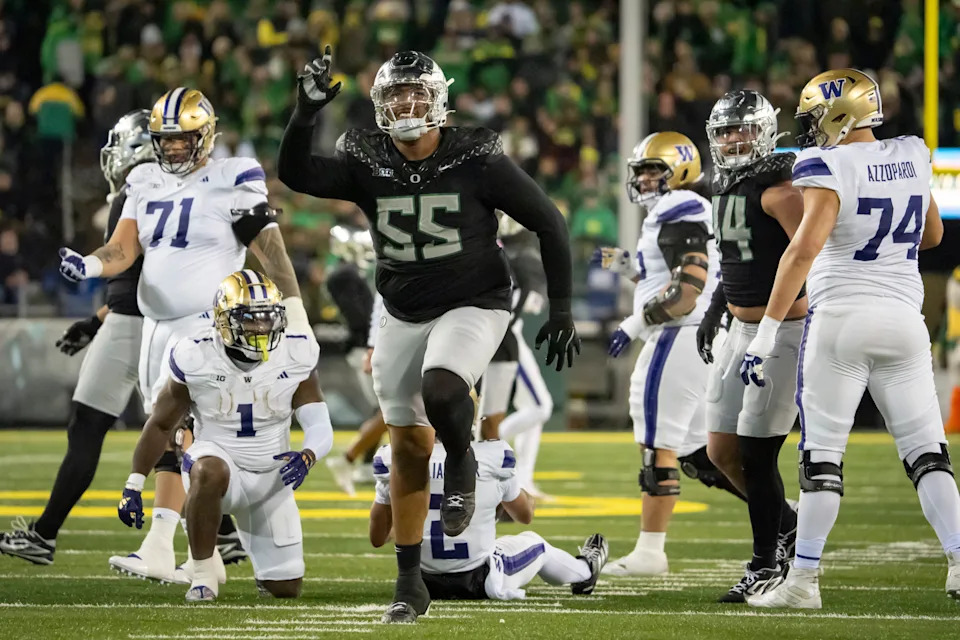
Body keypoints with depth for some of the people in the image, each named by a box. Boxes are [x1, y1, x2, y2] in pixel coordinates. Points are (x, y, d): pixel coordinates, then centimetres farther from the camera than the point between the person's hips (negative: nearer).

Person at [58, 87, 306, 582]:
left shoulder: (231, 184, -7)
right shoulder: (146, 185, 12)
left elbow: (271, 252, -7)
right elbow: (122, 251, 6)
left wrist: (295, 315, -9)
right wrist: (86, 266, -16)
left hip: (206, 325, -8)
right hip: (157, 325, 8)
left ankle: (158, 548, -23)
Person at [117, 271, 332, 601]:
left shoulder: (295, 356, -11)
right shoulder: (197, 357, -15)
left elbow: (320, 427, -11)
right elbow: (161, 424, -2)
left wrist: (306, 457, -34)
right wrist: (134, 485, -3)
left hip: (271, 476, 3)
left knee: (286, 588, 2)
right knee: (210, 472, -43)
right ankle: (203, 572, -23)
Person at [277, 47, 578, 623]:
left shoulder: (476, 160, -15)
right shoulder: (366, 163, -6)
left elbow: (549, 224, -8)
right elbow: (295, 175, -19)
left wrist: (561, 311, -8)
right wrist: (306, 113, -33)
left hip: (473, 306, -4)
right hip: (403, 314, 4)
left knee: (440, 390, -33)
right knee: (409, 444, 6)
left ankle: (462, 462, 3)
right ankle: (410, 582, 16)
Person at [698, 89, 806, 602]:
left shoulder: (778, 190, -17)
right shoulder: (727, 187, 12)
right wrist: (715, 310, 22)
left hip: (783, 333, -9)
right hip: (741, 331, 9)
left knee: (756, 456, -6)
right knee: (722, 452, 11)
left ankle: (766, 565, 7)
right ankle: (786, 526, 31)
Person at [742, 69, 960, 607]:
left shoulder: (830, 167, -12)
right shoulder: (913, 158, 7)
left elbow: (805, 248, -22)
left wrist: (767, 332, -21)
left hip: (840, 318, -5)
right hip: (904, 317, 5)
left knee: (822, 454, 1)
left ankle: (805, 578, 2)